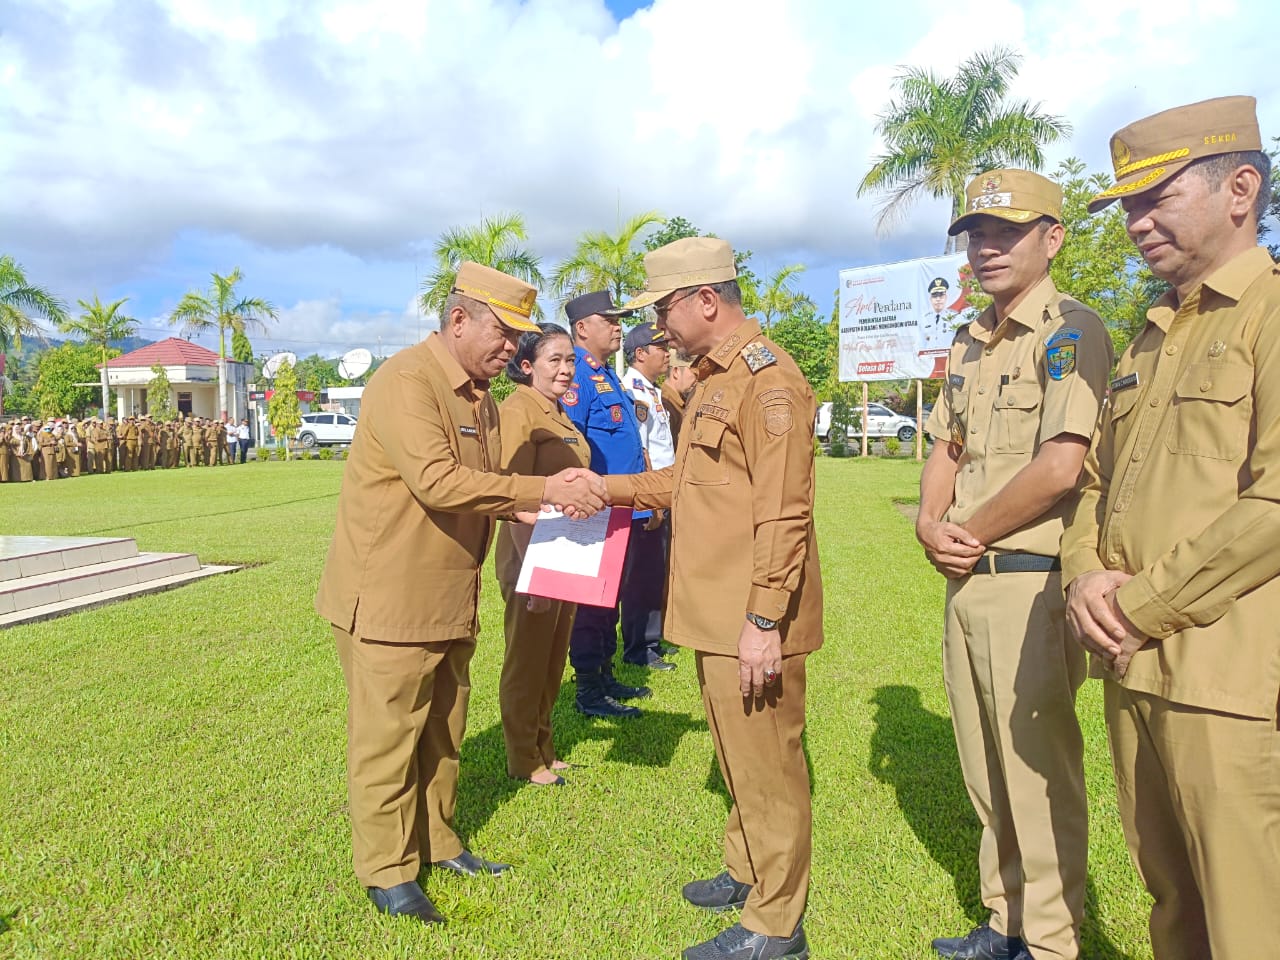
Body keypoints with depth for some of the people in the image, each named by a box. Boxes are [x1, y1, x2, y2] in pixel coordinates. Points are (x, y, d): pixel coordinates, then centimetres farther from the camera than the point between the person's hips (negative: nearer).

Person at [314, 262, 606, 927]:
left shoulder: (479, 396, 12)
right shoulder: (405, 382, -18)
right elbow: (438, 481, -30)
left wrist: (552, 499, 0)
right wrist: (546, 491, -28)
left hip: (450, 599, 9)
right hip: (388, 598, -9)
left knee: (443, 732, 18)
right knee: (387, 738, 5)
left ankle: (436, 842, 36)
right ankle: (386, 871, 22)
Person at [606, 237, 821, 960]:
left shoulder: (767, 378, -17)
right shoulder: (715, 377, 16)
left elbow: (783, 514, -22)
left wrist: (763, 621, -22)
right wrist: (612, 488, 13)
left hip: (752, 623, -10)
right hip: (716, 614, 10)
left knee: (766, 766, 4)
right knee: (738, 756, 23)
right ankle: (747, 870, 41)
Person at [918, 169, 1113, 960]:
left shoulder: (1072, 331, -11)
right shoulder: (970, 344, 14)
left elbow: (1059, 467, -22)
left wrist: (969, 534, -10)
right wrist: (931, 524, -2)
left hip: (1030, 583, -8)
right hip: (966, 582, 8)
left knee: (1039, 772, 4)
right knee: (987, 772, 18)